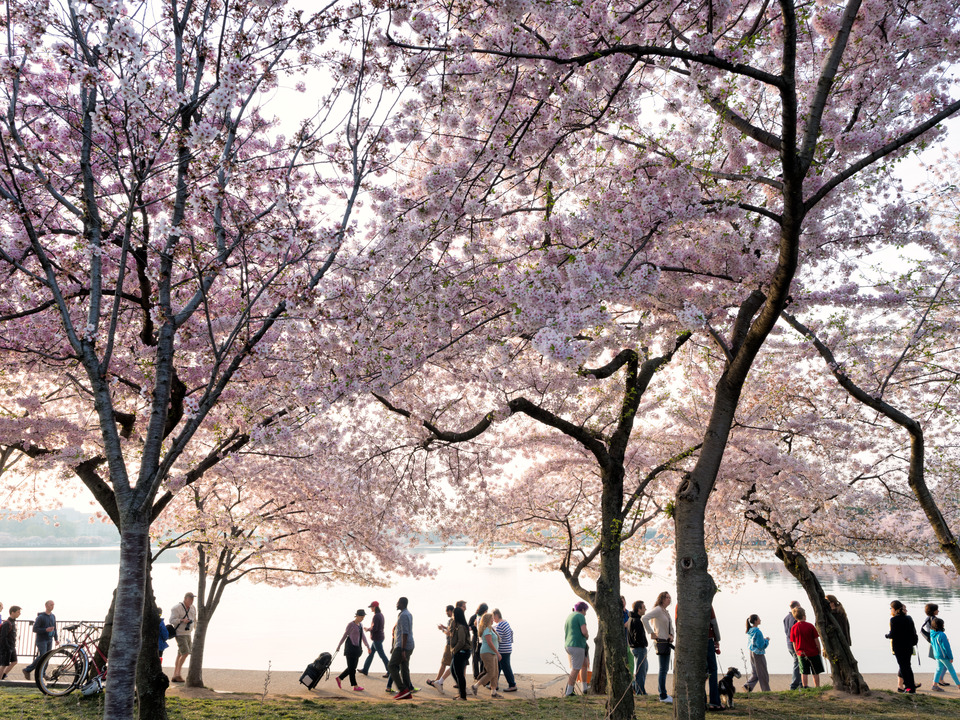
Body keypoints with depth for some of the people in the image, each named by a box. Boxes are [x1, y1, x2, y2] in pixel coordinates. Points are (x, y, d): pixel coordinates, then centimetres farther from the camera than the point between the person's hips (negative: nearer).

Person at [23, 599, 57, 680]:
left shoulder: (53, 616, 10)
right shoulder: (40, 617, -11)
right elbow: (35, 629, -13)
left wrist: (56, 639, 15)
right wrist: (46, 630, -23)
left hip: (49, 640, 6)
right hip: (41, 640, -6)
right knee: (42, 657, -13)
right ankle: (27, 670, 4)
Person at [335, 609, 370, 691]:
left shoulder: (360, 624, 13)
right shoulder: (351, 624, -9)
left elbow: (363, 636, 15)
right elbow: (345, 635, -6)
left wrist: (368, 646, 8)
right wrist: (338, 646, -1)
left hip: (357, 648, 8)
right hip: (350, 648, -8)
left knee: (353, 667, 10)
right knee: (352, 668, -2)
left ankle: (339, 678, 25)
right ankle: (355, 686, 1)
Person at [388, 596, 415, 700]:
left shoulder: (403, 615, -15)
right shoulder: (408, 614, 17)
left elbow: (405, 633, -22)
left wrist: (403, 650, -24)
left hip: (402, 646, -10)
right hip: (409, 646, 10)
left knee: (392, 666, -5)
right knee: (404, 668, 9)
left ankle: (403, 689, -10)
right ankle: (408, 693, 7)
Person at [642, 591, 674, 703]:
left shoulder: (666, 612, 15)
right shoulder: (658, 609, -13)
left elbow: (670, 626, 21)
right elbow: (644, 618, -25)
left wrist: (671, 635, 1)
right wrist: (651, 633, -22)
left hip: (667, 642, 9)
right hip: (661, 642, -9)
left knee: (665, 668, 14)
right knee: (663, 669, -6)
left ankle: (662, 693, 23)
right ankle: (663, 696, -2)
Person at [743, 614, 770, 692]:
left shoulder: (749, 632, 5)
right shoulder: (757, 632, -22)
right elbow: (761, 646, -21)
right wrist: (767, 640, -5)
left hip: (752, 653, 8)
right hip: (758, 654, -8)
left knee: (755, 673, 15)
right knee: (762, 673, 7)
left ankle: (748, 686, 5)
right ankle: (766, 689, 18)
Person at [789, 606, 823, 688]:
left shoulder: (793, 628, -4)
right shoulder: (810, 626, -11)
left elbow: (794, 643, 1)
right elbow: (816, 640, -7)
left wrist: (797, 653, 12)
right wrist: (819, 651, 6)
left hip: (801, 653, 2)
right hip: (813, 653, -2)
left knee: (804, 673, 9)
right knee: (816, 673, 10)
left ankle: (805, 688, 9)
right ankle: (817, 688, 12)